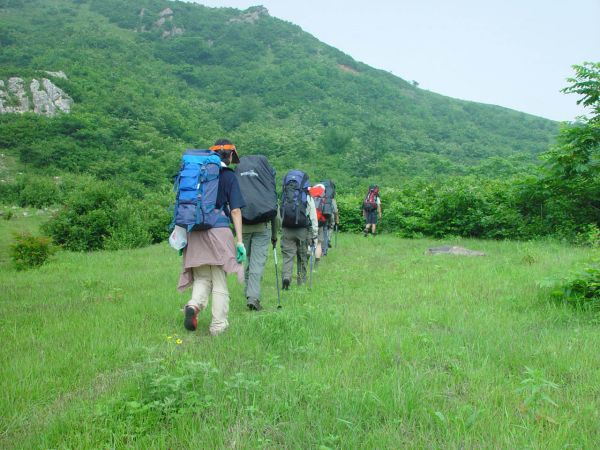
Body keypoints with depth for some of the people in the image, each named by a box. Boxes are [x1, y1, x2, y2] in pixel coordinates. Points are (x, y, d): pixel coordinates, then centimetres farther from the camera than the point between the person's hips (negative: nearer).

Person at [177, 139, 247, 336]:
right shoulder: (229, 176, 1)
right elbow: (235, 211, -4)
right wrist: (240, 241, -4)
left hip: (195, 233, 4)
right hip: (219, 231, -4)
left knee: (202, 278, 15)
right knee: (219, 282, 6)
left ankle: (193, 305, -13)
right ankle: (218, 326, 9)